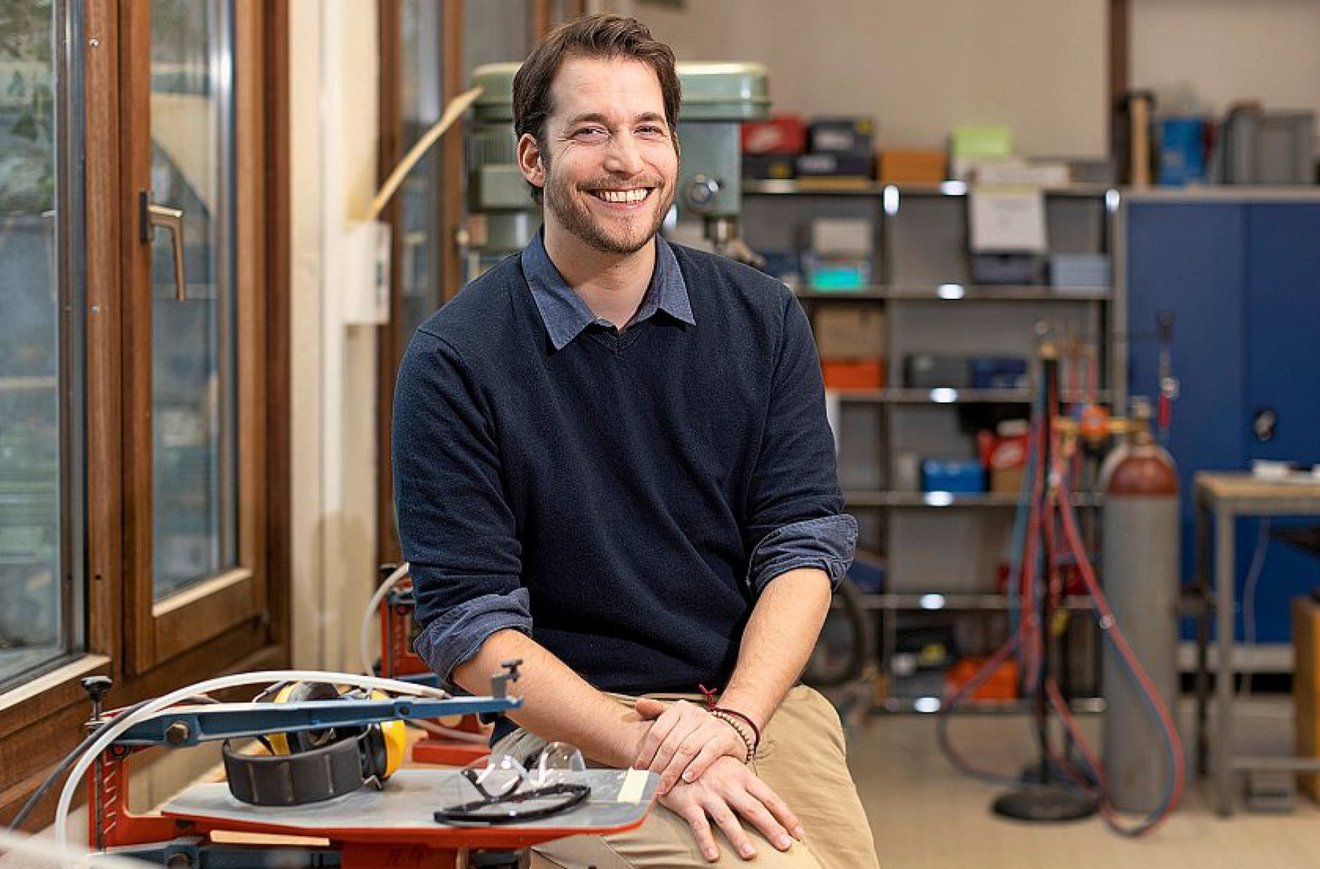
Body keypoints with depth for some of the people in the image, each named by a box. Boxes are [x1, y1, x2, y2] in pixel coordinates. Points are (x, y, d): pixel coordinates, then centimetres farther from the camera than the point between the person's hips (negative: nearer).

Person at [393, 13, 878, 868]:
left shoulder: (763, 319, 7)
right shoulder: (454, 359, -4)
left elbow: (804, 545, 4)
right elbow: (470, 630, -7)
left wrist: (730, 719, -13)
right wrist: (653, 753, -18)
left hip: (757, 700, 4)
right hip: (570, 724, -3)